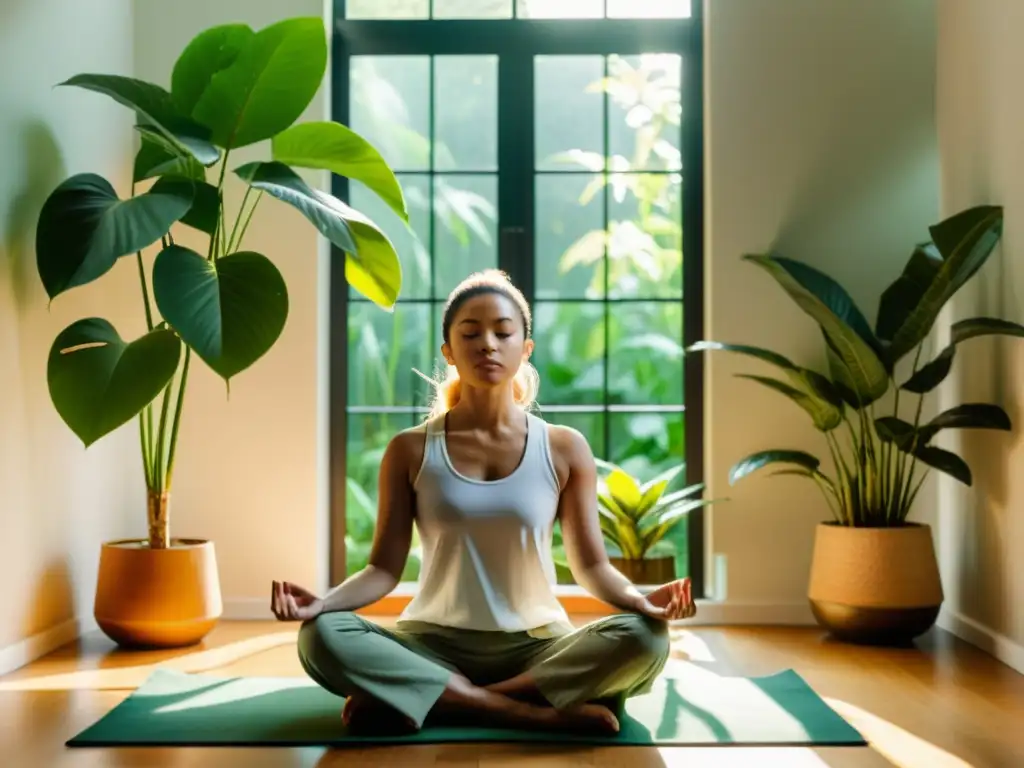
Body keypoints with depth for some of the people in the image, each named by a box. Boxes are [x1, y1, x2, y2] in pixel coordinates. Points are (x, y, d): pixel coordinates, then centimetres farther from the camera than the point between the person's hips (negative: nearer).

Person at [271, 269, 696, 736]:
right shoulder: (410, 451, 1)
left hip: (537, 646, 1)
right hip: (435, 645, 0)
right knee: (322, 638, -29)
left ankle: (418, 698, -24)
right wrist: (323, 602, -21)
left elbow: (591, 564, 1)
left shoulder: (564, 449, 1)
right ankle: (543, 713, -28)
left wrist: (639, 599, -21)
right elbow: (385, 568, -1)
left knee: (643, 639, -30)